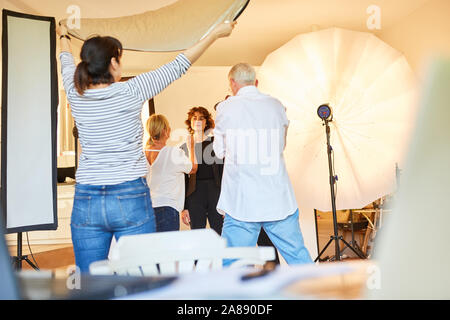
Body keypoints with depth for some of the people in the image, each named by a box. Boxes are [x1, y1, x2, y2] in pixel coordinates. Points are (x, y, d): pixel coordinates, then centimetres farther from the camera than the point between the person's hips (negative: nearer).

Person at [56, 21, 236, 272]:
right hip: (131, 199, -3)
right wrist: (215, 34, 13)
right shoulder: (131, 92, -9)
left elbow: (67, 63, 24)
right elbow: (178, 67, 0)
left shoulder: (76, 95, 1)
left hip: (86, 202, 4)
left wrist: (64, 38, 47)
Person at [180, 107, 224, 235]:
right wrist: (184, 207, 2)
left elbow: (223, 171, 4)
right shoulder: (184, 147, 7)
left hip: (215, 191, 0)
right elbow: (183, 179, 7)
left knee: (220, 235, -1)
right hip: (195, 194, 0)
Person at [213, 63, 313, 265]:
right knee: (298, 257, 11)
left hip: (241, 202, -3)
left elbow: (219, 151, 10)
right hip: (279, 201, 3)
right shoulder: (276, 106, 7)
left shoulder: (226, 108, -1)